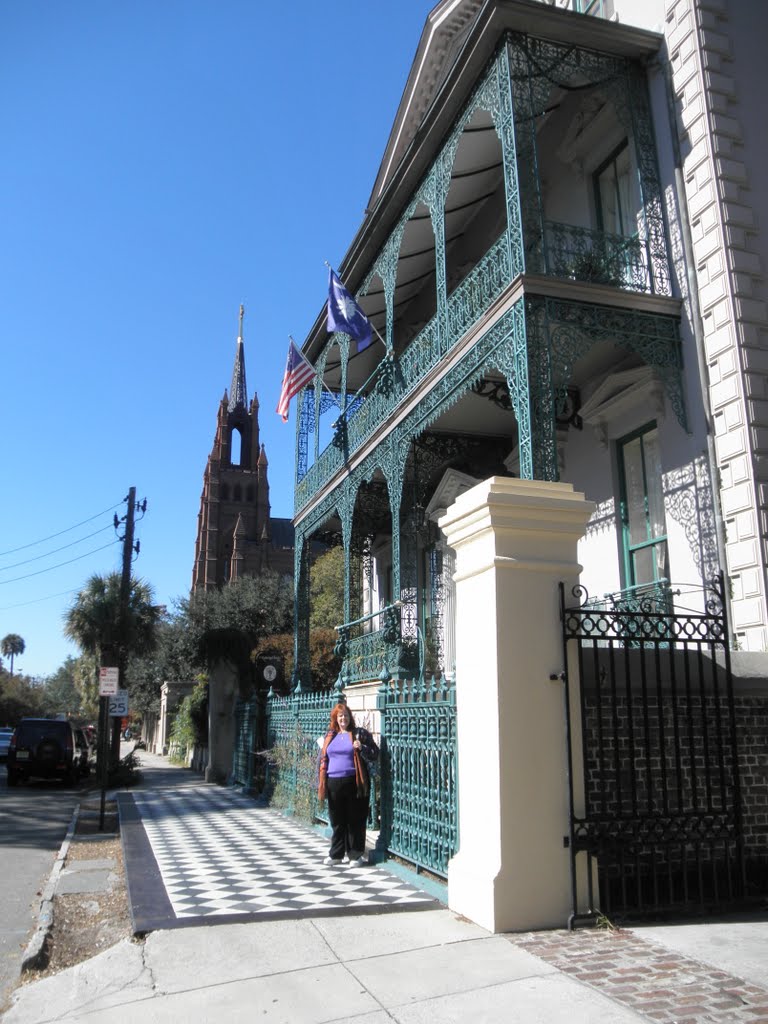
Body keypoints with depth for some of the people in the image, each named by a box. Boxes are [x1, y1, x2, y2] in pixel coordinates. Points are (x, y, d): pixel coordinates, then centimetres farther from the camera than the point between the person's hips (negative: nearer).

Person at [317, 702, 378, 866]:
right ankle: (336, 854, 22)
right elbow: (323, 758, 15)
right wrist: (322, 783, 9)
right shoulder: (330, 736, 12)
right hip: (334, 783, 3)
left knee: (355, 820, 3)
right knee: (337, 820, 10)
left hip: (353, 782, -3)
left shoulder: (360, 734, 1)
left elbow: (374, 754, 0)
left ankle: (355, 855, 14)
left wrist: (361, 748, -19)